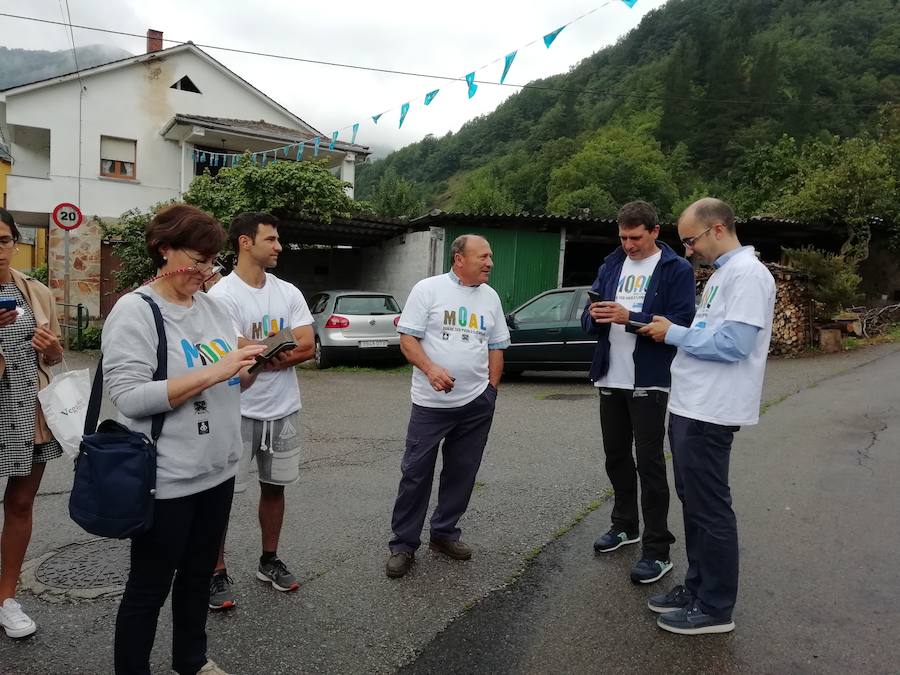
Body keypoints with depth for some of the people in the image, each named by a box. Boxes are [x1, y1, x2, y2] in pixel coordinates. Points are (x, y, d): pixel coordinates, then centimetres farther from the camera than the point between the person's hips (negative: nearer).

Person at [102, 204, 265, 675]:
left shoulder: (212, 307, 7)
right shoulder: (134, 311, -14)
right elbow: (129, 397, -24)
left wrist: (252, 366, -9)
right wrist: (214, 371, -27)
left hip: (217, 470, 7)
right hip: (165, 478, -7)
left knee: (199, 574, 23)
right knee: (149, 588, 11)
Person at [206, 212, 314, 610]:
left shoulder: (289, 292, 4)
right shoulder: (222, 295, -12)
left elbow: (308, 346, -5)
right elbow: (240, 353, -20)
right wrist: (287, 346, -7)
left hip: (284, 409, 6)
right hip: (238, 410, -5)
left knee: (274, 486, 16)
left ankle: (269, 561, 33)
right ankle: (218, 573, 20)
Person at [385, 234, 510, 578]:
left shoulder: (490, 297, 10)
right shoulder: (427, 289, -5)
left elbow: (496, 347, 16)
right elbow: (408, 340, -8)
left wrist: (491, 388, 9)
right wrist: (431, 369, -23)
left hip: (476, 404, 5)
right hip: (431, 402, -4)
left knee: (461, 472, 12)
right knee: (416, 473, 1)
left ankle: (444, 533, 29)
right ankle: (403, 544, 13)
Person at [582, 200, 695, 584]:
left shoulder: (677, 269, -5)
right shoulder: (611, 265, 11)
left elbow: (680, 323, -16)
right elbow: (588, 321, 9)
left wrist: (629, 318, -25)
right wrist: (595, 316, -14)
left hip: (649, 381, -6)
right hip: (610, 378, 6)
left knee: (649, 463, -1)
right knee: (616, 456, 16)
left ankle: (657, 550, 10)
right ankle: (625, 525, 35)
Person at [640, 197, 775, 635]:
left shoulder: (747, 273, -15)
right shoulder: (721, 274, 16)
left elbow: (733, 344, -22)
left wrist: (674, 333, -13)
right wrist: (673, 332, 6)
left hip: (709, 414, -10)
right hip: (689, 408, 10)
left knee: (710, 509, 1)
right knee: (693, 503, 17)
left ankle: (716, 608, 15)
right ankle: (697, 587, 31)